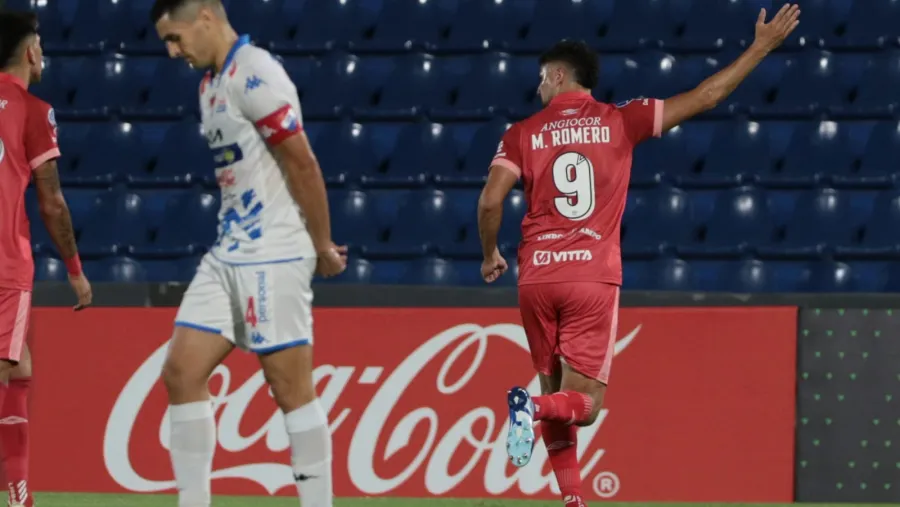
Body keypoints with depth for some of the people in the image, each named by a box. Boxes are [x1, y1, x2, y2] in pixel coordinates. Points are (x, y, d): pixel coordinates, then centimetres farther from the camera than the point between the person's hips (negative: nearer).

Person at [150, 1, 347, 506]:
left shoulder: (255, 75, -15)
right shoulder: (212, 83, 15)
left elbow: (303, 165, -16)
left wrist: (322, 248, -9)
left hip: (271, 257, -9)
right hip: (228, 253, 9)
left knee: (291, 385, -4)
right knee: (182, 373, 3)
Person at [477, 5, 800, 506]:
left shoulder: (524, 134, 5)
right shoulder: (620, 121, 4)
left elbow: (490, 202, -5)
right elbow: (705, 97, 5)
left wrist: (490, 255, 14)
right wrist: (763, 47, 12)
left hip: (537, 278, 1)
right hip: (594, 278, -1)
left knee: (556, 394, 15)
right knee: (583, 404, 2)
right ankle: (533, 407, -31)